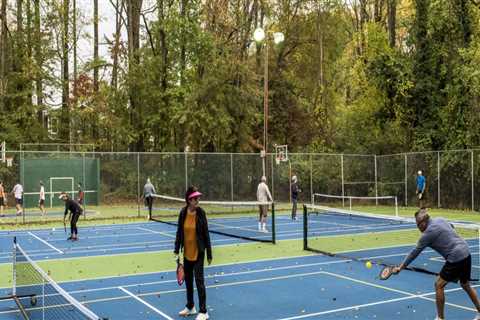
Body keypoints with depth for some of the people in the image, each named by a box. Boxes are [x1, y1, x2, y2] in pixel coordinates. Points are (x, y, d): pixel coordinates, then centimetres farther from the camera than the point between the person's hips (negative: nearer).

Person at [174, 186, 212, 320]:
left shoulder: (201, 213, -12)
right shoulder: (183, 213, -4)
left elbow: (206, 234, -9)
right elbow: (179, 232, 4)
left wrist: (209, 254, -7)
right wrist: (177, 249, 0)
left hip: (198, 252, -4)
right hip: (187, 252, 4)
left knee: (199, 280, -3)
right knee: (188, 279, 16)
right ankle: (190, 307, 34)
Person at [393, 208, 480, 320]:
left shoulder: (428, 233, -15)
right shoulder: (440, 219, 6)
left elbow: (415, 252, -9)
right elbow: (452, 228, 25)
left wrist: (401, 267, -2)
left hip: (456, 258, -9)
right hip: (466, 252, 9)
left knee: (439, 285, 2)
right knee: (466, 285, 24)